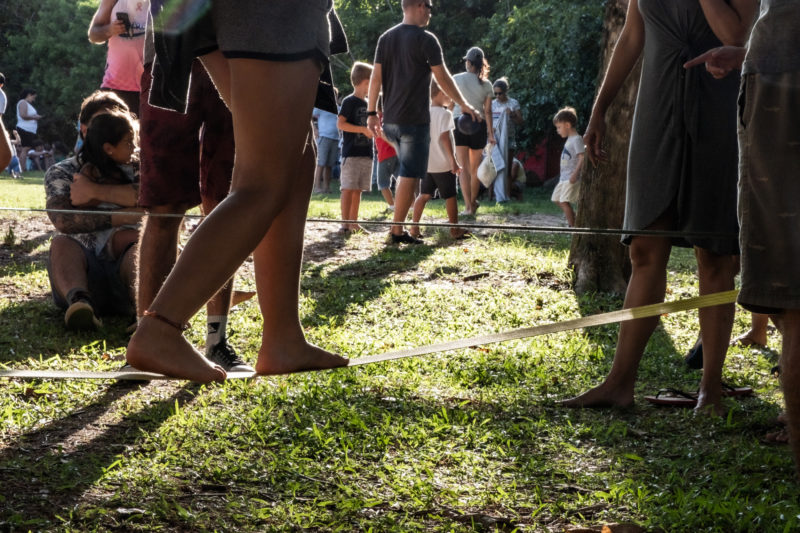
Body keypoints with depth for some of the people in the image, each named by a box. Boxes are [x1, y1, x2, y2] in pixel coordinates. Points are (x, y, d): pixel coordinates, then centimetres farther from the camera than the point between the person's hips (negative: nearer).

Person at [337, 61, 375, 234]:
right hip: (351, 153, -8)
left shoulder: (368, 103, 18)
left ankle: (353, 222, 11)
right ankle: (345, 224, -10)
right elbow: (340, 123, -17)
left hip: (366, 153, 8)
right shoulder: (350, 102, -7)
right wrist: (363, 129, -21)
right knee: (348, 188, -9)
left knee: (358, 189, 8)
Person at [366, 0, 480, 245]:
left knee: (407, 172, 23)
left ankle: (399, 224, 21)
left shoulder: (386, 38, 10)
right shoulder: (425, 39, -9)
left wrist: (371, 113, 11)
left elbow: (376, 77, 7)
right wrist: (464, 105, 3)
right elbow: (443, 78, -7)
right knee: (410, 175, -3)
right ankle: (398, 231, -5)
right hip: (415, 120, -7)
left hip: (390, 120, 7)